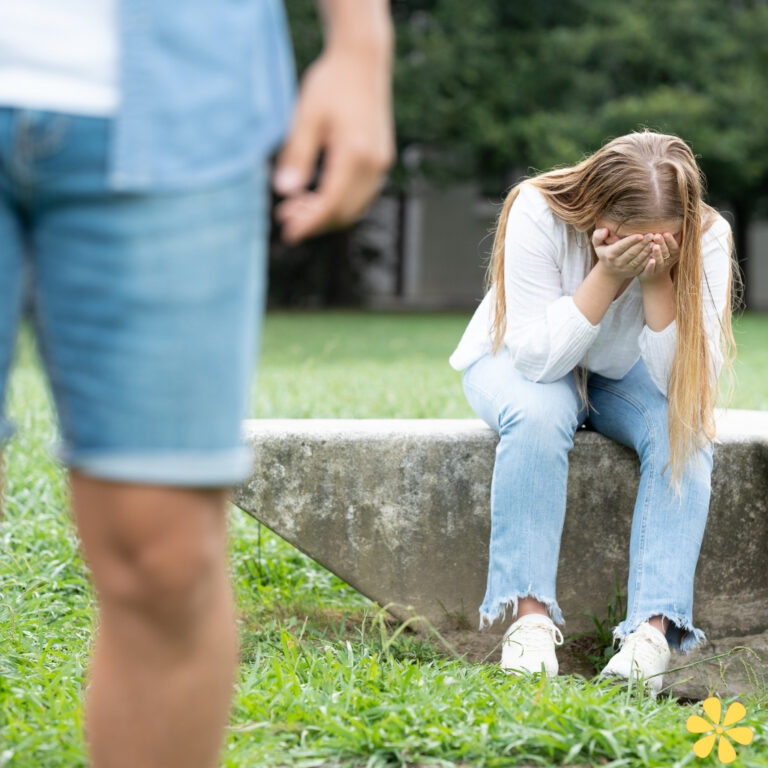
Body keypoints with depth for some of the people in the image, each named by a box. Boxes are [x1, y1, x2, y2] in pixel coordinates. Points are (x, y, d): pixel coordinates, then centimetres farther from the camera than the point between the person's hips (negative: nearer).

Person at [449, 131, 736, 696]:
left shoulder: (708, 237, -25)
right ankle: (531, 613, -31)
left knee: (685, 430, -29)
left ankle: (653, 628, -33)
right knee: (540, 413, -36)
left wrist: (659, 281, -40)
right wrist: (608, 275, -42)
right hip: (521, 360, -2)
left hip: (624, 374, 2)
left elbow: (688, 383, -28)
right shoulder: (538, 214, -32)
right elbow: (539, 358, -33)